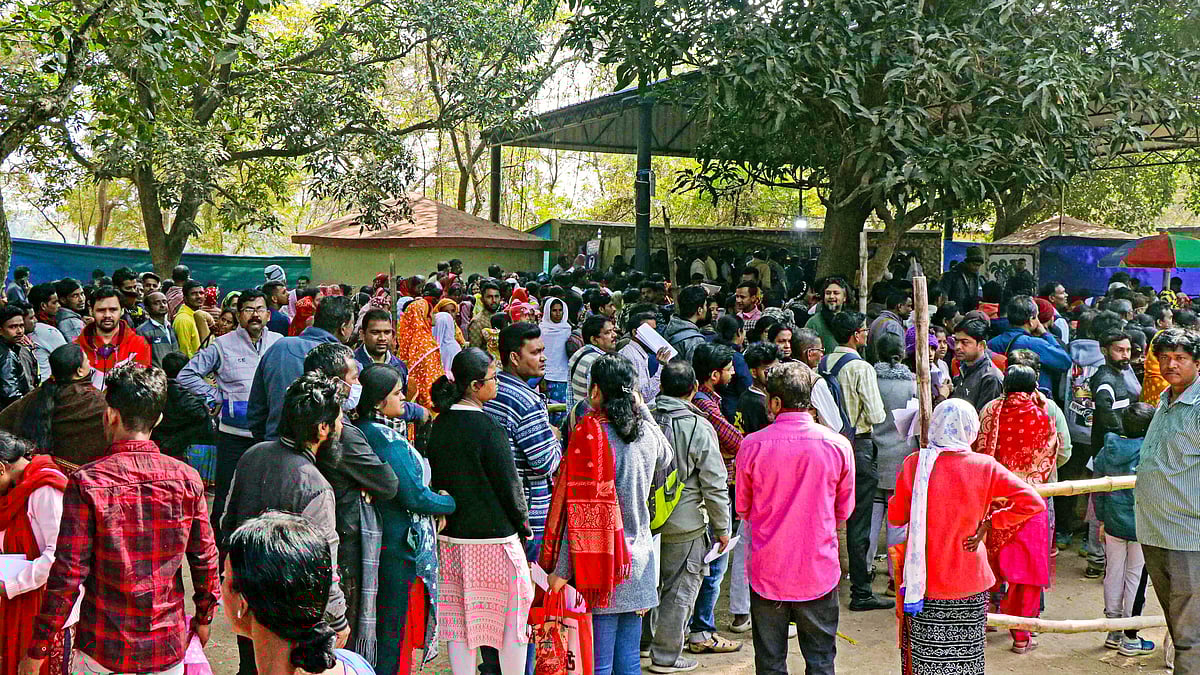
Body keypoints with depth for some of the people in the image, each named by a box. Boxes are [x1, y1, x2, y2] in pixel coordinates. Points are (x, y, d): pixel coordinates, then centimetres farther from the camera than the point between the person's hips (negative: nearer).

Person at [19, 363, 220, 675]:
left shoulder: (87, 482, -14)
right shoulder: (186, 478, -6)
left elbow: (68, 573, -14)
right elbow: (206, 559, 0)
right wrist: (203, 618, 17)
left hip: (104, 649, -2)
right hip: (169, 647, 2)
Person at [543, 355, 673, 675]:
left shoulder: (590, 432, -13)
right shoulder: (646, 431, 4)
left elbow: (580, 507, -17)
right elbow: (664, 457, 30)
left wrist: (562, 570, -14)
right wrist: (642, 409, 28)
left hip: (601, 562, -6)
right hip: (637, 561, 6)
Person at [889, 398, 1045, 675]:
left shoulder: (914, 464, -9)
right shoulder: (985, 467, -8)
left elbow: (896, 517, 0)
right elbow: (1033, 502, -11)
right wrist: (991, 523, -4)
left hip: (924, 580, 0)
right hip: (970, 583, 0)